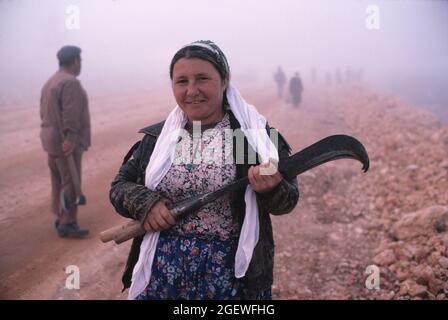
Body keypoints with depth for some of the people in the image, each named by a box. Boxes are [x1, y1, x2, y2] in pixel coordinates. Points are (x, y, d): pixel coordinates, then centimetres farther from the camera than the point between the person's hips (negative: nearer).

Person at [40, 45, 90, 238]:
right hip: (66, 143, -10)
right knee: (70, 184, -4)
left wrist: (52, 136, 17)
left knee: (58, 181, 15)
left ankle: (61, 218, 24)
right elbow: (71, 114, -25)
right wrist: (71, 139, -28)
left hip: (51, 140, 10)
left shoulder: (50, 82, 14)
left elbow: (45, 112, 15)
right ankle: (67, 224, -1)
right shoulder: (70, 83, -17)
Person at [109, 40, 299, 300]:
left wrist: (270, 187, -28)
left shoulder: (255, 135, -6)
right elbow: (119, 186, 7)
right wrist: (145, 203, -14)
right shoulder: (156, 137, 4)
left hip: (231, 272, -2)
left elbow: (288, 200, -6)